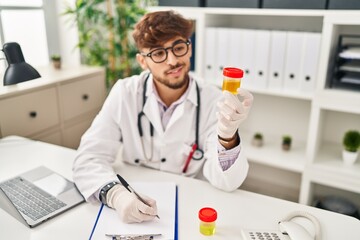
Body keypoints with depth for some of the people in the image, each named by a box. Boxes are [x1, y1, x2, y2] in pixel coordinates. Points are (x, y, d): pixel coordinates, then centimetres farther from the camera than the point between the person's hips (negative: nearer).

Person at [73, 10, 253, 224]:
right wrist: (116, 195, -29)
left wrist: (227, 136, -34)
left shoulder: (214, 101, -11)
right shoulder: (125, 93, -9)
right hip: (133, 205, 1)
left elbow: (226, 182, -15)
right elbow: (88, 159, -11)